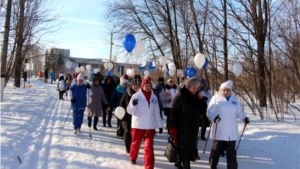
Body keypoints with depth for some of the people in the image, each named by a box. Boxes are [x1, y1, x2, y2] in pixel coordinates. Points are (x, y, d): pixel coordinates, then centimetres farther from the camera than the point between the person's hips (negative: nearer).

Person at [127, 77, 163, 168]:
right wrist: (133, 104, -29)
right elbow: (130, 111, -8)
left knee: (149, 147, -2)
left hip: (150, 126, 2)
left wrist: (160, 125, 12)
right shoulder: (136, 96, -7)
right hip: (138, 125, -1)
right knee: (135, 143, 16)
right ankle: (133, 157, 42)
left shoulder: (154, 97, 4)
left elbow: (157, 112, 11)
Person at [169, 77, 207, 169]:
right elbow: (174, 114, -12)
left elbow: (202, 111, 9)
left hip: (193, 129, 6)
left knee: (190, 148, 12)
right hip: (182, 129, -6)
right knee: (184, 149, -4)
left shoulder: (196, 97, 7)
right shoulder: (180, 97, -11)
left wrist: (201, 100, -6)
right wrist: (173, 129, -17)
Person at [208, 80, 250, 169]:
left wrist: (244, 117, -3)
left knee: (231, 150, 7)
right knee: (216, 149, 10)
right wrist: (214, 117, -27)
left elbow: (239, 111, 16)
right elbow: (210, 111, -7)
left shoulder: (235, 98, 9)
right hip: (219, 130, -3)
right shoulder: (216, 98, -3)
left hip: (232, 130, 3)